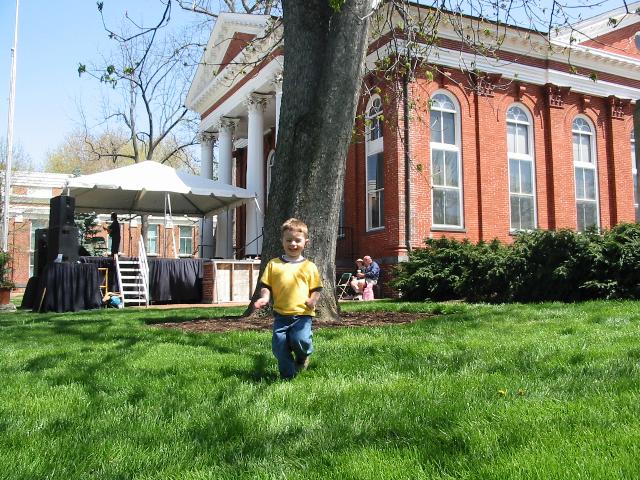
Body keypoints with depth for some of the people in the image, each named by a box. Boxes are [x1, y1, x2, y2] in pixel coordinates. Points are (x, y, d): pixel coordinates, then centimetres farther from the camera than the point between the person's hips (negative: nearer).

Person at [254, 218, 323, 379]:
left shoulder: (309, 266, 6)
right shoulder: (273, 264, 8)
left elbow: (316, 288, 8)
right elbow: (265, 285, 10)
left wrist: (313, 300, -12)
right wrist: (264, 298, -9)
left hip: (302, 314, -2)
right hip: (281, 314, 2)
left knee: (301, 340, -21)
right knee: (279, 345, -1)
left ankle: (302, 357, 15)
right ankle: (288, 375, 22)